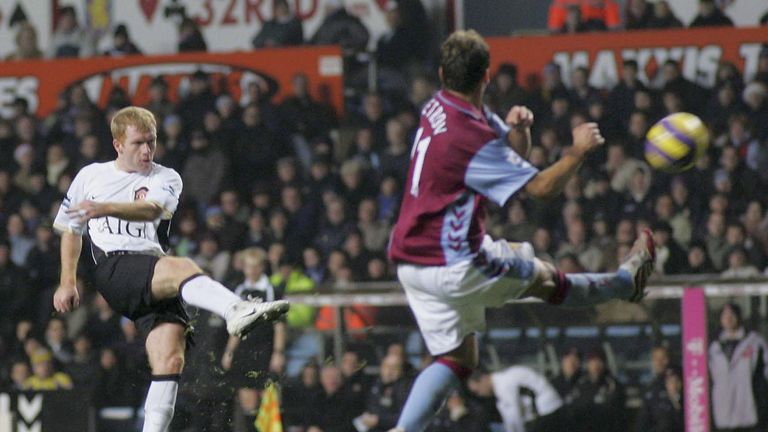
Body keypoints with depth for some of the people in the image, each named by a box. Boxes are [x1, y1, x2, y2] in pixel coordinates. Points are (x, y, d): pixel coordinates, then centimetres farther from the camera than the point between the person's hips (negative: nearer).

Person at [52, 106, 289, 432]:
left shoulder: (165, 179, 15)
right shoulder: (90, 176, 20)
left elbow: (151, 209, -8)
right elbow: (71, 228, 33)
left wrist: (106, 208, -25)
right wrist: (68, 282, 25)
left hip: (155, 286, 3)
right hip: (111, 268, -3)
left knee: (170, 359, -16)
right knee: (181, 268, -33)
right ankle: (238, 312, -60)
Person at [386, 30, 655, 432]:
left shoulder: (438, 108, 5)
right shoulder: (471, 137, -24)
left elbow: (513, 155, 16)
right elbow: (540, 187, -19)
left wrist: (517, 127, -5)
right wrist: (579, 150, -7)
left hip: (409, 259, 8)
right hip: (454, 265, -8)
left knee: (457, 358, 10)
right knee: (544, 278, 15)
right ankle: (627, 282, 37)